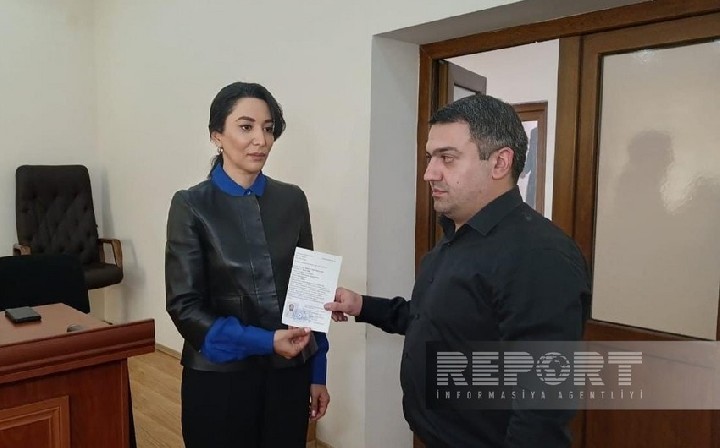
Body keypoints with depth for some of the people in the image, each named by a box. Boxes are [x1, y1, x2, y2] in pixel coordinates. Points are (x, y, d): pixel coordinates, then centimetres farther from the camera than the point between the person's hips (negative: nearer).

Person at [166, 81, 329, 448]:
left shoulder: (292, 200, 1)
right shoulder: (192, 206, -8)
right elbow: (184, 306, -10)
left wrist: (317, 374, 5)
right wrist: (263, 342, -19)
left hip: (289, 372, 3)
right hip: (220, 375, -3)